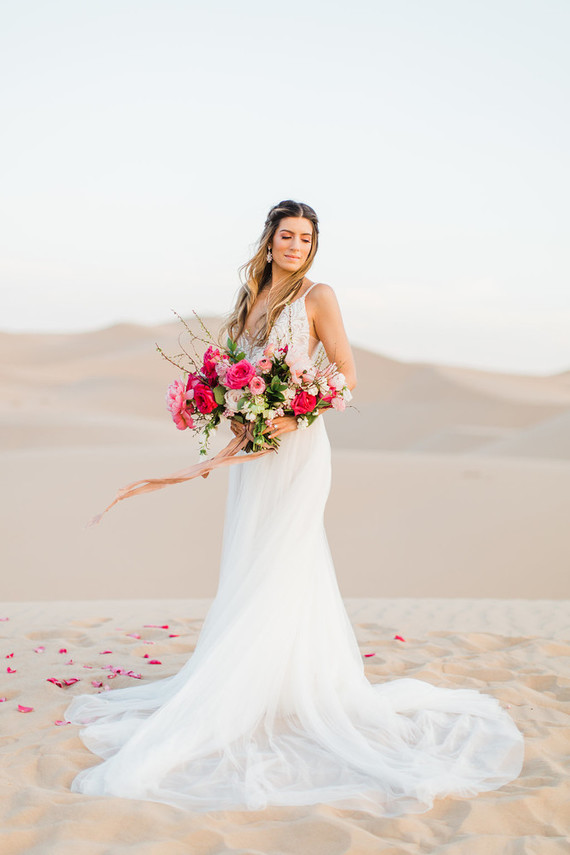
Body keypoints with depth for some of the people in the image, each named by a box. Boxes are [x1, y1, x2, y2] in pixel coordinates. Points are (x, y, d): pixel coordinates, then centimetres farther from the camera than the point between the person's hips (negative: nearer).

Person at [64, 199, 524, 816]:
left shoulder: (316, 296, -4)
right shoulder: (251, 297, 14)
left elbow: (346, 374, -9)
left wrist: (295, 415, -21)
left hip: (296, 445, -7)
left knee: (273, 566, -5)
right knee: (247, 566, 9)